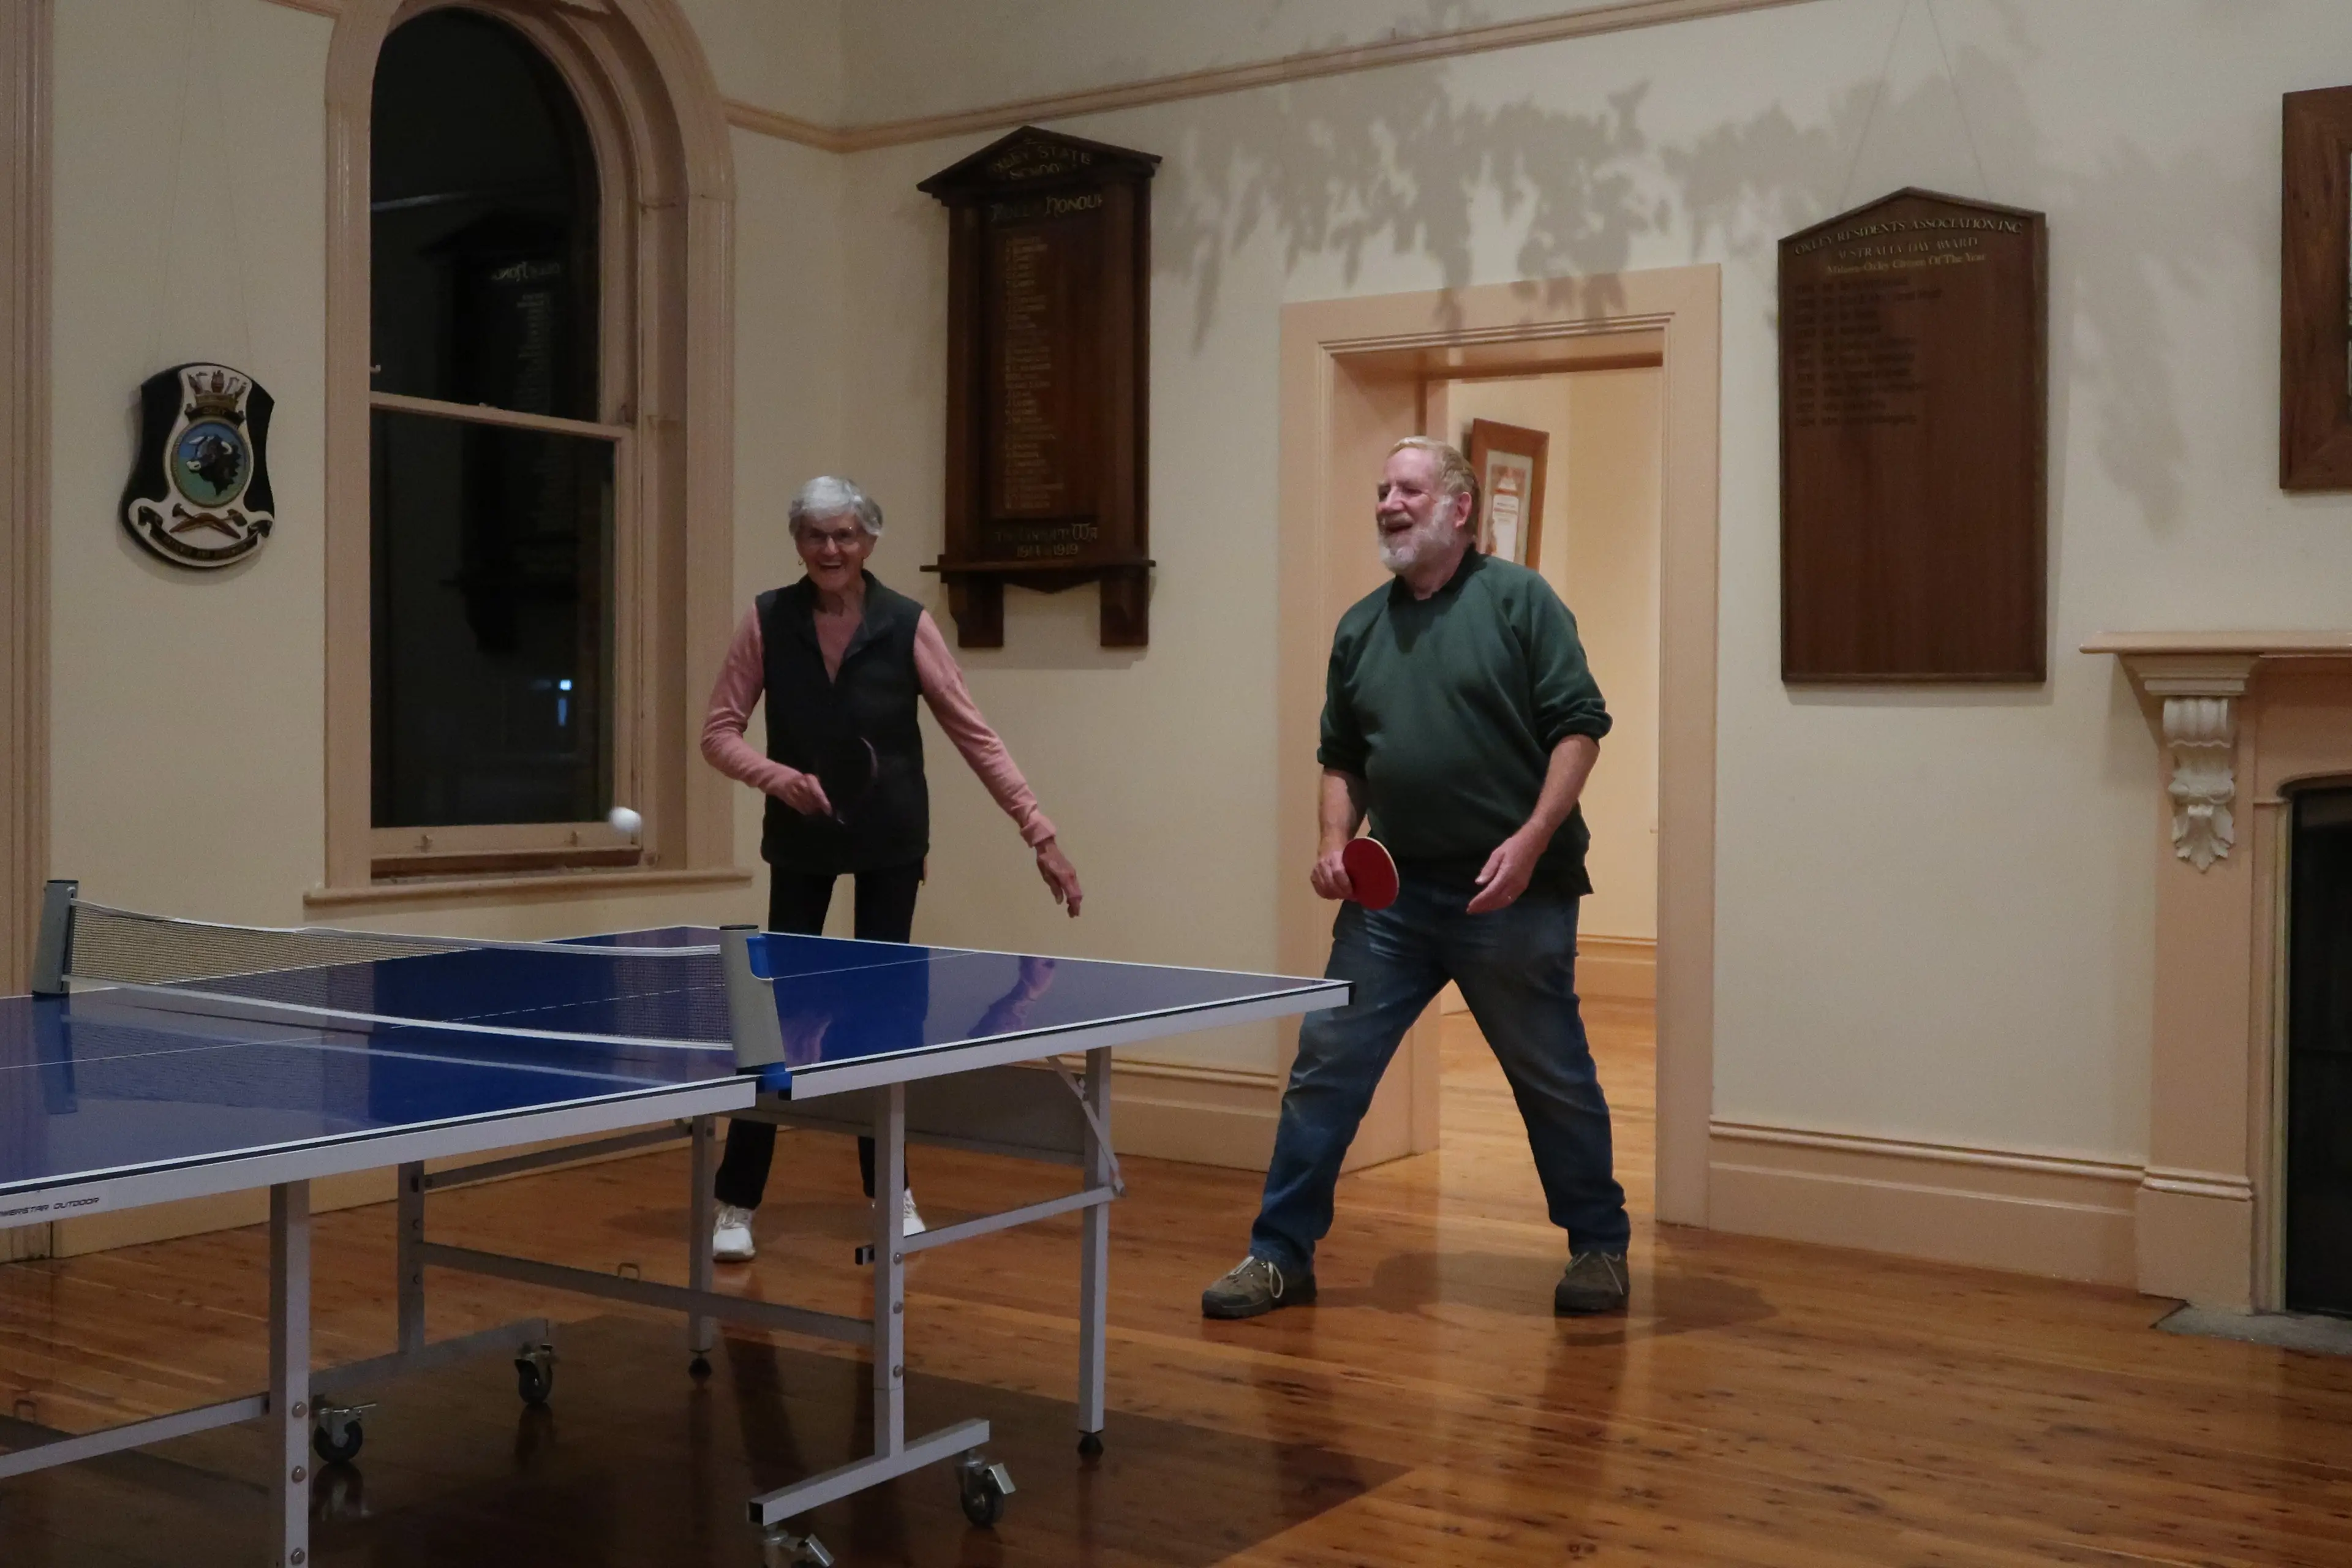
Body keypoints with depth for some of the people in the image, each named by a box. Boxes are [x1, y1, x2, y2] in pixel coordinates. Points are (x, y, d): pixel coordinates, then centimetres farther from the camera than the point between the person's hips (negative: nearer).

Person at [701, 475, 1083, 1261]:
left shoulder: (908, 626, -10)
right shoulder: (767, 621, -7)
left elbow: (974, 734, -10)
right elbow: (719, 732, -5)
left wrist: (1041, 834, -15)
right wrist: (776, 776, -25)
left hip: (890, 842, 0)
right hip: (801, 841, 1)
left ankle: (890, 1190, 18)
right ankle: (735, 1200, 10)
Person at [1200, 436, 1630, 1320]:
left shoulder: (1519, 600, -4)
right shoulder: (1360, 628, 12)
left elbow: (1578, 724, -8)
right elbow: (1342, 759, 18)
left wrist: (1531, 839, -19)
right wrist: (1335, 842, 1)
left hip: (1510, 893, -4)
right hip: (1393, 890, 5)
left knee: (1554, 1080, 8)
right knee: (1326, 1065, 2)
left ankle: (1599, 1249, 27)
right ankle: (1281, 1254, 12)